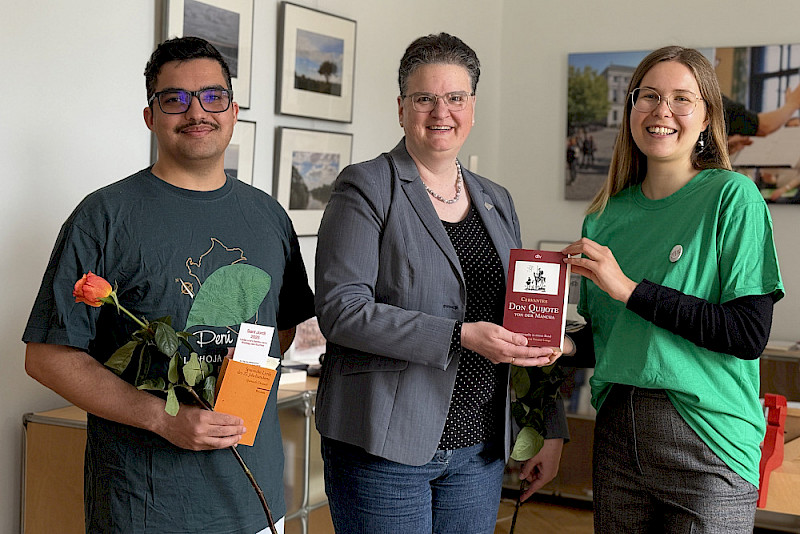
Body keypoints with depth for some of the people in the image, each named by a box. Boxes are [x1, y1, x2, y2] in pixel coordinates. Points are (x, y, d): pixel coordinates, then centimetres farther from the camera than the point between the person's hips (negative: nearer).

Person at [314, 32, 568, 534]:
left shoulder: (497, 202, 13)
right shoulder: (367, 188, -5)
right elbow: (341, 310, -16)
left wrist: (552, 428, 12)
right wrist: (461, 336, -22)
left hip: (480, 449, 6)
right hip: (386, 448, -5)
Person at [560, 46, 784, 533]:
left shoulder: (733, 197, -7)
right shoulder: (606, 216, 8)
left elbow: (750, 334, -16)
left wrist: (631, 289, -18)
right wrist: (564, 345, -5)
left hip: (706, 441, -4)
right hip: (617, 433, 5)